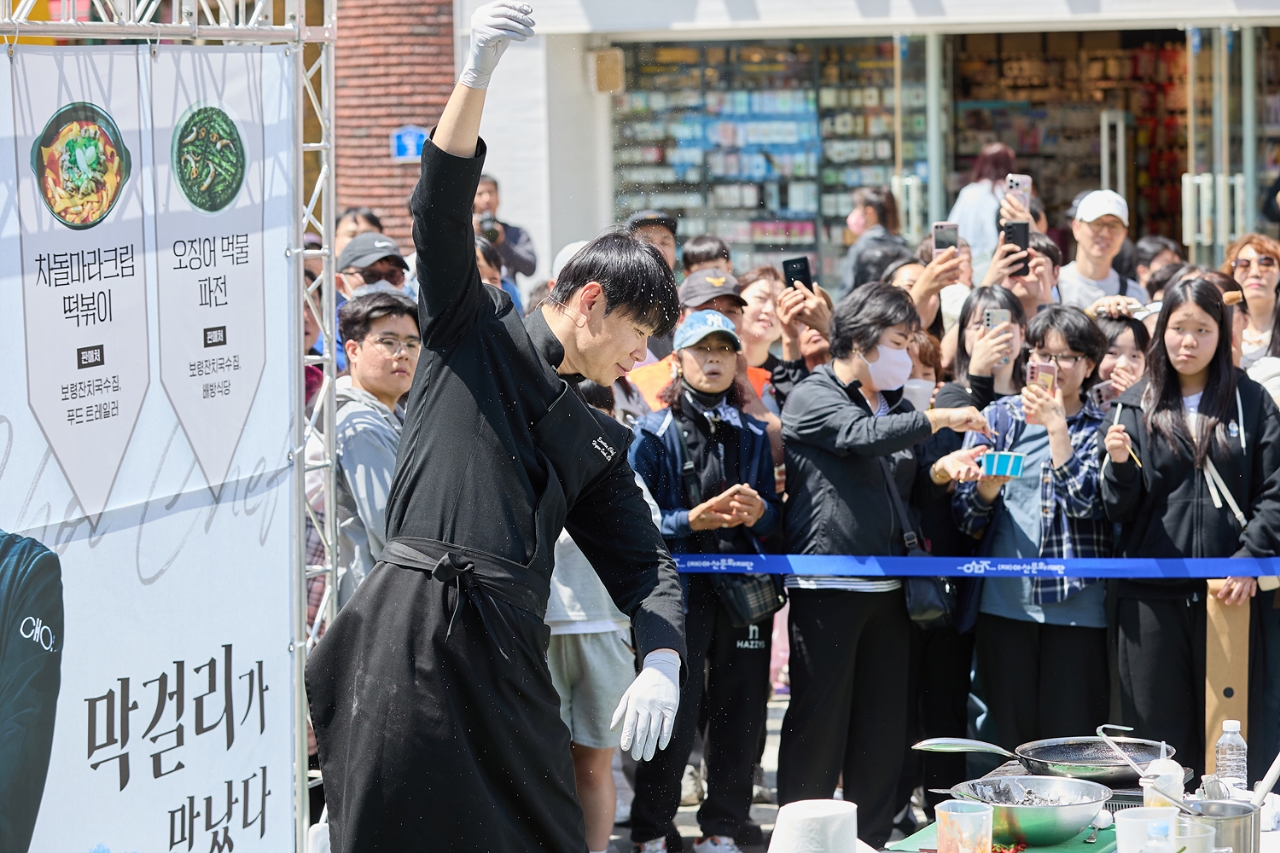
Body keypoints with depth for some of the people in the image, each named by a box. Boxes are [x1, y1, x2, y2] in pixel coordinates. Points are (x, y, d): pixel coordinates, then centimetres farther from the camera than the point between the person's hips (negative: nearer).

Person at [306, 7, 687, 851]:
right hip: (408, 628, -5)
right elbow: (443, 208, -4)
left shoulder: (597, 442, 23)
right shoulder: (476, 329, 10)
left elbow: (645, 564, 20)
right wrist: (479, 72, -18)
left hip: (507, 648, 5)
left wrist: (663, 661, -1)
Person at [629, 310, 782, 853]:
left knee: (739, 715, 4)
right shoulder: (654, 434, 2)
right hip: (678, 589, -4)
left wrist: (758, 512, -9)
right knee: (673, 717, -6)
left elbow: (774, 515, 14)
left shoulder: (752, 435, 14)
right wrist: (693, 519, -20)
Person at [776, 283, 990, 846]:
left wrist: (941, 472, 2)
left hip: (888, 587, 7)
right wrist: (939, 419, -17)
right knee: (820, 719, -3)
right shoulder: (812, 399, -4)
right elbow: (863, 435, -23)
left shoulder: (896, 406, 18)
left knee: (883, 721, 8)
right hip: (827, 584, -7)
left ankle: (873, 838, 15)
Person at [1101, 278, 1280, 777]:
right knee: (1156, 732, 1)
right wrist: (1118, 465, -13)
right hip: (1152, 593, 1)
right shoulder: (1136, 406, 8)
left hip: (1230, 590, 0)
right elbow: (1119, 510, 6)